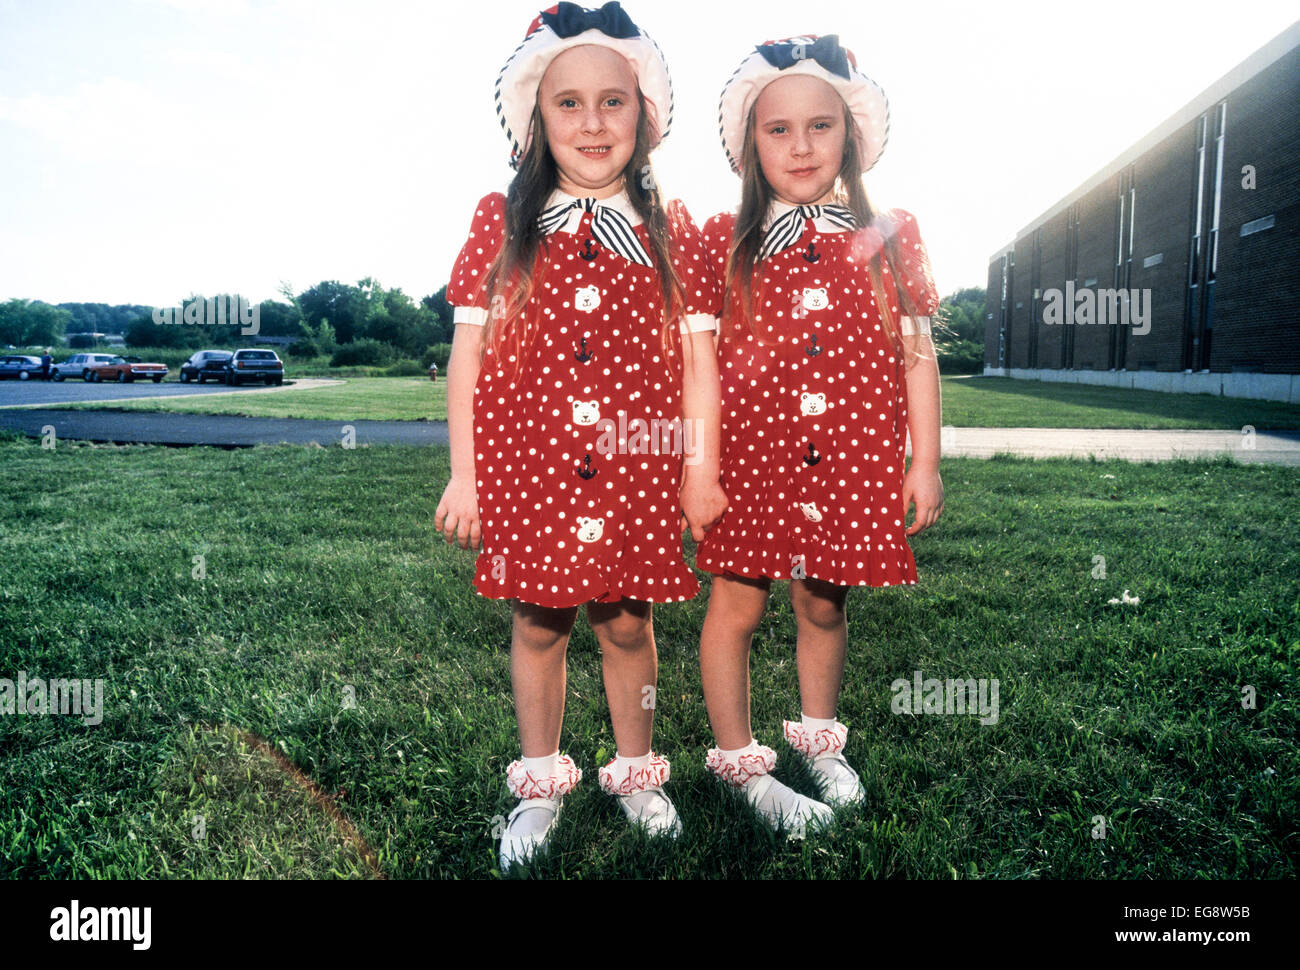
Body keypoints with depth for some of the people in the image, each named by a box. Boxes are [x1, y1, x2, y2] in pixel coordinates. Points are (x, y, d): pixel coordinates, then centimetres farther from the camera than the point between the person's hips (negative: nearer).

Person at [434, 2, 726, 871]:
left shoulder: (673, 233, 4)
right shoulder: (502, 224, 2)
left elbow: (698, 356, 5)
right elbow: (469, 353, 1)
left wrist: (701, 469, 1)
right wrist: (463, 476, -1)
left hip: (638, 472, 0)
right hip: (525, 470, 0)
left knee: (627, 623, 10)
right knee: (538, 624, 11)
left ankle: (636, 773, 33)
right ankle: (540, 786, 31)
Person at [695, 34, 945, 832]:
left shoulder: (889, 238, 5)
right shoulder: (725, 243, 3)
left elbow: (916, 352, 5)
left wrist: (926, 462, 3)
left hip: (853, 462, 1)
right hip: (749, 459, -1)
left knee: (824, 605, 14)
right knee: (737, 608, 5)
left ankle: (819, 738, 38)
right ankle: (740, 762, 24)